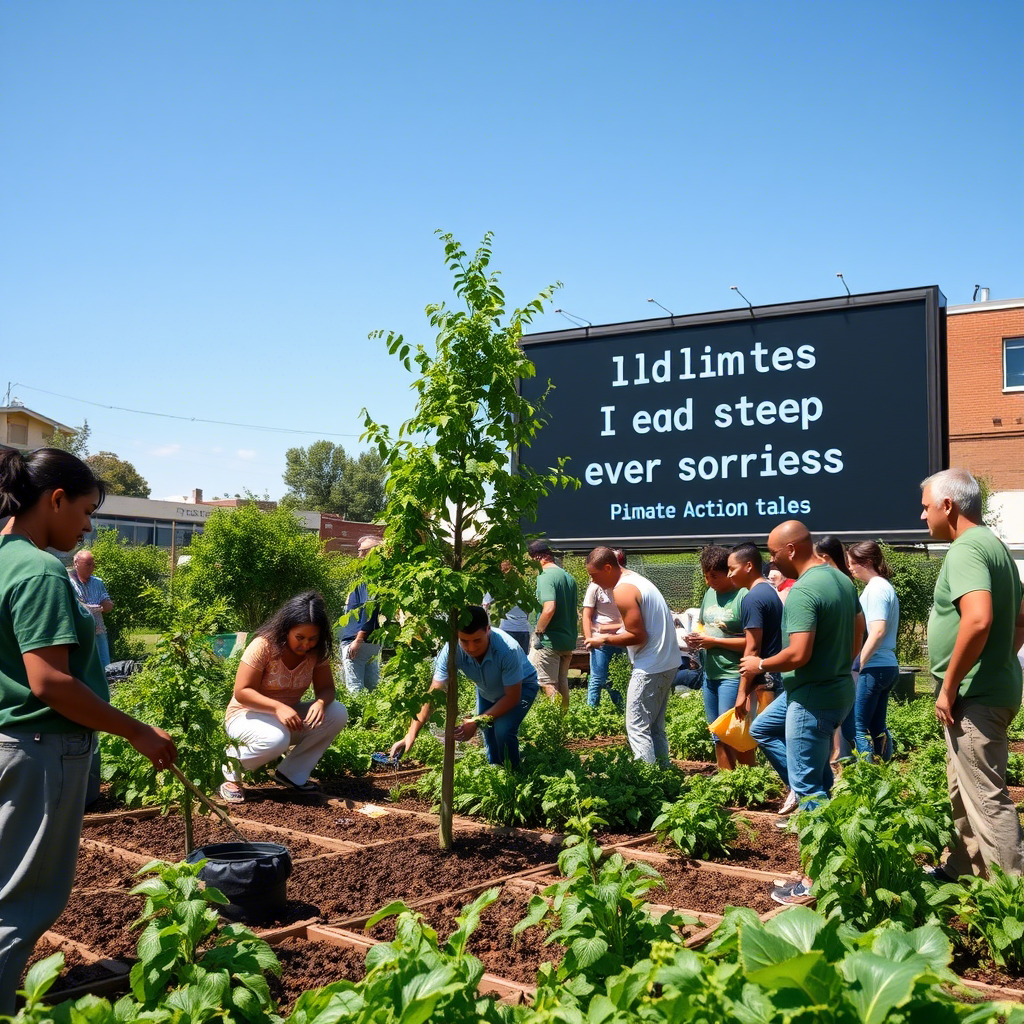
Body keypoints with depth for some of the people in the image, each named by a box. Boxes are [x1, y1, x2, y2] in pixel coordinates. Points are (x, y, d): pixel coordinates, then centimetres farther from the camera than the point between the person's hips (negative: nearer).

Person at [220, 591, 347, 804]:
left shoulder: (316, 652, -8)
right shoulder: (263, 646, -23)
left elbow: (326, 689, -8)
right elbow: (241, 692, -24)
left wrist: (320, 702, -33)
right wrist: (277, 707, -38)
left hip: (288, 715, 5)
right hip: (248, 716, -5)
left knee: (337, 713, -19)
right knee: (276, 739, -39)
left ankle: (292, 773, -6)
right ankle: (233, 766, -6)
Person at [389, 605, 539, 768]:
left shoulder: (508, 650, -42)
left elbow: (512, 697, -30)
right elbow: (433, 694, -33)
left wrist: (477, 722, -33)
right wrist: (411, 734, -42)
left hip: (521, 686, -4)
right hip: (486, 690, 4)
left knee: (503, 730, -22)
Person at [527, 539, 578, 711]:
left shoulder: (545, 577, -16)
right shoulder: (568, 577, 11)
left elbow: (549, 608, -28)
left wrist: (538, 631, -16)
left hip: (549, 641, -9)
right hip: (568, 640, 9)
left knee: (548, 684, -3)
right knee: (562, 682, 18)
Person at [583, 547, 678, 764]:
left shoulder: (623, 591, -16)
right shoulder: (636, 579, 14)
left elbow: (638, 636, -18)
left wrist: (604, 640, -7)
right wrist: (610, 634, 14)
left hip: (650, 668, -10)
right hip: (668, 662, 10)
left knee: (637, 728, -6)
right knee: (655, 727, 17)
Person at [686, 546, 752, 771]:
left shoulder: (744, 596, -17)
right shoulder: (710, 592, 9)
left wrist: (714, 641, -18)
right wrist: (695, 636, 0)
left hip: (733, 676, -8)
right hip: (710, 674, 8)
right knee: (718, 736, 15)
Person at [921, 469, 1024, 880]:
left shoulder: (965, 549, -19)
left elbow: (978, 619, -32)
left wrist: (949, 686, -24)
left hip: (974, 696, -11)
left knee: (986, 797, -5)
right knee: (964, 789, 21)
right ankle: (963, 869, 33)